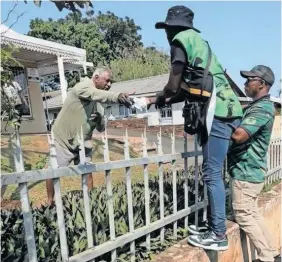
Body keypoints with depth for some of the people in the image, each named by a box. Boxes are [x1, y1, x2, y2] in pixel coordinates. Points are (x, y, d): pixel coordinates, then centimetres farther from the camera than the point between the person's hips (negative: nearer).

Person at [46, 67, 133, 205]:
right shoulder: (82, 86, -15)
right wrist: (117, 96, -54)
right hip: (62, 140, -5)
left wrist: (100, 120, -16)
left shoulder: (100, 104, 4)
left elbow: (101, 128, 7)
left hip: (83, 144, 6)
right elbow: (95, 94, -40)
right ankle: (50, 203, 28)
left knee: (87, 172, 4)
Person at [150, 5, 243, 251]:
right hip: (224, 110, 9)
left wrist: (160, 98, 11)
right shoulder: (196, 40, 25)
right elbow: (188, 91, 24)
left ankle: (219, 235, 8)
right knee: (212, 172, 13)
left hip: (219, 112, -9)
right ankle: (213, 224, 25)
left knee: (212, 174, -3)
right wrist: (161, 101, 24)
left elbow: (174, 87, -10)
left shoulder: (182, 39, -2)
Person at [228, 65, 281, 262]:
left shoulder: (262, 108, -18)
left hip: (246, 172, -10)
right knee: (253, 214, 18)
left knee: (244, 215, 2)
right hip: (252, 172, 10)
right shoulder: (256, 106, 14)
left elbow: (239, 135, -31)